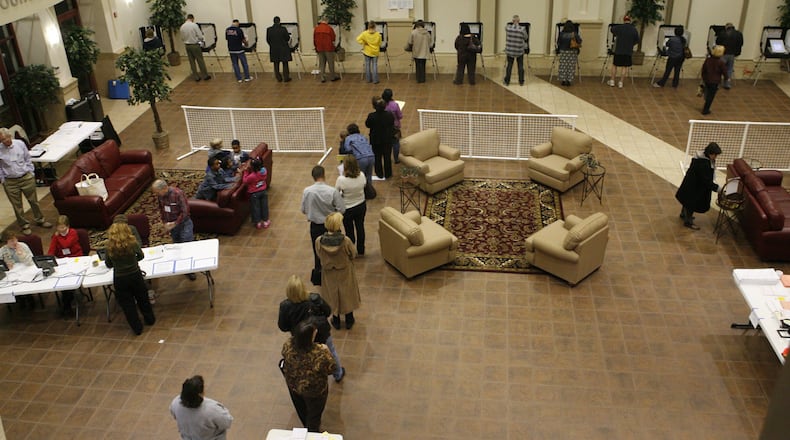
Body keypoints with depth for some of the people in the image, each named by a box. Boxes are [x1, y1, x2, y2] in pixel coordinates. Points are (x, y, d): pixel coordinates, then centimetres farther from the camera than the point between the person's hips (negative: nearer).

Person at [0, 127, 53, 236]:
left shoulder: (20, 144, -7)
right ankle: (24, 225, 26)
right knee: (17, 205, 10)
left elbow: (28, 159, 6)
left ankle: (40, 220, 34)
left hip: (26, 178, 1)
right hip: (10, 183, -1)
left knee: (33, 200, 14)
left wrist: (30, 172, 6)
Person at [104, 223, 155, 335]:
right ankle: (150, 319, 41)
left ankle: (137, 328, 25)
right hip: (135, 275, 1)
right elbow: (141, 256, 2)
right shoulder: (133, 243, -15)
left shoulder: (110, 248, -16)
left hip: (119, 279, -1)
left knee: (127, 304, 16)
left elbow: (108, 265, -3)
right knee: (142, 298, 24)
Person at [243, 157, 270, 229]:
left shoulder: (252, 176, -32)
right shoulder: (264, 171, -15)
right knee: (264, 206, 18)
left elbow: (245, 181, -14)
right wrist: (250, 170, -4)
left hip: (254, 194, -5)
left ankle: (258, 223, 24)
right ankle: (265, 221, 30)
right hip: (263, 192, 5)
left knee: (255, 208, 13)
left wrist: (246, 171, -10)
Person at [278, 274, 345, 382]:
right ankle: (338, 374, 54)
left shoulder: (285, 306, -30)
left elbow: (283, 327, -16)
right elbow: (328, 312, -13)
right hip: (323, 335, 0)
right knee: (331, 353, 30)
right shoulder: (315, 299, -30)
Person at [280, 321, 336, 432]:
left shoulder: (288, 344, -27)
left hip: (293, 385, 5)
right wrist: (326, 351, -9)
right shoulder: (319, 353, -41)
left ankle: (307, 427, 61)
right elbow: (331, 369, -22)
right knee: (313, 414, 25)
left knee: (301, 409, 34)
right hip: (313, 390, -5)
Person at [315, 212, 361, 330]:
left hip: (329, 274, 1)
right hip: (345, 273, -1)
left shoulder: (319, 241, -25)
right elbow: (353, 254, -12)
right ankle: (349, 321, 41)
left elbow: (319, 255, -6)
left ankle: (336, 321, 43)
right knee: (347, 295, 23)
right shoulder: (346, 241, -31)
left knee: (332, 296, 25)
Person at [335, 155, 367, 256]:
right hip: (361, 206, 4)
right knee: (360, 227, 23)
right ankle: (361, 250, 41)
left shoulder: (341, 179, -30)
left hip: (347, 209, -4)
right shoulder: (362, 175, -18)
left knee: (349, 231, 16)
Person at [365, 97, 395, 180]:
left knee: (377, 157, 19)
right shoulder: (389, 115, -20)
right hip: (387, 139, 1)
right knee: (387, 157, 19)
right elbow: (392, 125, -4)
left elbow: (367, 125, -7)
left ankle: (379, 174, 33)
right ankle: (388, 174, 34)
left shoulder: (371, 116, -25)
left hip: (376, 140, -1)